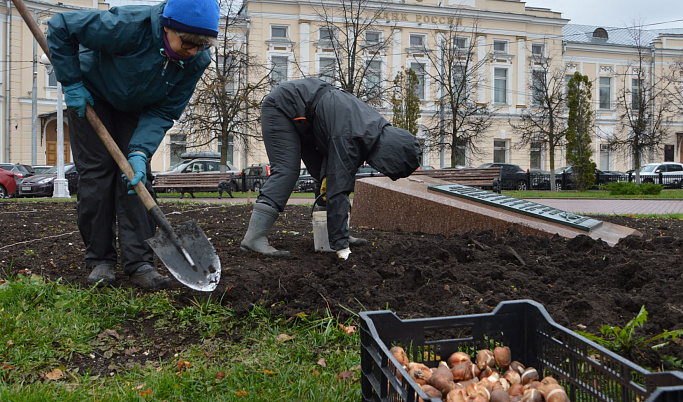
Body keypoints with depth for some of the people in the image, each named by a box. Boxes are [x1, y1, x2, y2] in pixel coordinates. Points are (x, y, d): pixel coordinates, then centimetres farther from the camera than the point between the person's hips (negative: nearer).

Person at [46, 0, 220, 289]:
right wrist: (71, 83, -23)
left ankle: (139, 263, -9)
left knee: (136, 172, -9)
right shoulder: (129, 26, -37)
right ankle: (99, 260, 3)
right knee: (97, 172, -8)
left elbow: (164, 111, -19)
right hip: (91, 95, -3)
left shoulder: (197, 60, -24)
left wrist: (140, 151, -32)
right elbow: (60, 26, -25)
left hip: (136, 108, 3)